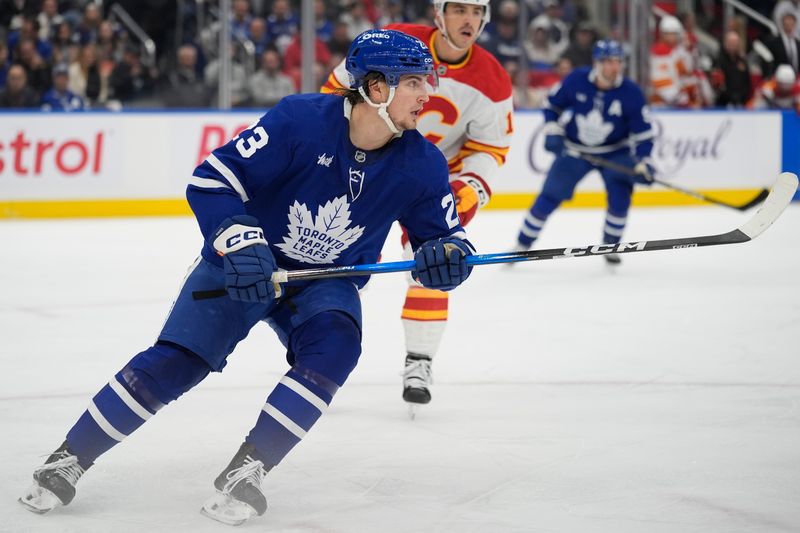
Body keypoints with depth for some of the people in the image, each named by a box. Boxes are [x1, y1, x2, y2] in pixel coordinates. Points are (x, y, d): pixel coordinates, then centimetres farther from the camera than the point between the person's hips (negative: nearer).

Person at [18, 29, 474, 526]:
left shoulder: (422, 164, -14)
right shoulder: (300, 120, -25)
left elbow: (445, 232, -1)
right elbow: (211, 181, -22)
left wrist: (449, 254, -25)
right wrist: (238, 240, -35)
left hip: (325, 282, 3)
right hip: (244, 265, -3)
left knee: (333, 348, -28)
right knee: (173, 362, -12)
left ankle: (246, 470, -19)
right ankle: (70, 459, 5)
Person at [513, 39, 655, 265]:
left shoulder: (631, 94, -20)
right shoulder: (576, 80, -18)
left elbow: (642, 133, -13)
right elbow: (553, 105, -1)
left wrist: (642, 162, -25)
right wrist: (552, 133, -11)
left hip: (615, 152, 0)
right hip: (574, 149, 0)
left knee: (620, 196, -19)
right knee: (549, 198, -3)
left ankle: (610, 245, 2)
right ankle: (522, 244, 12)